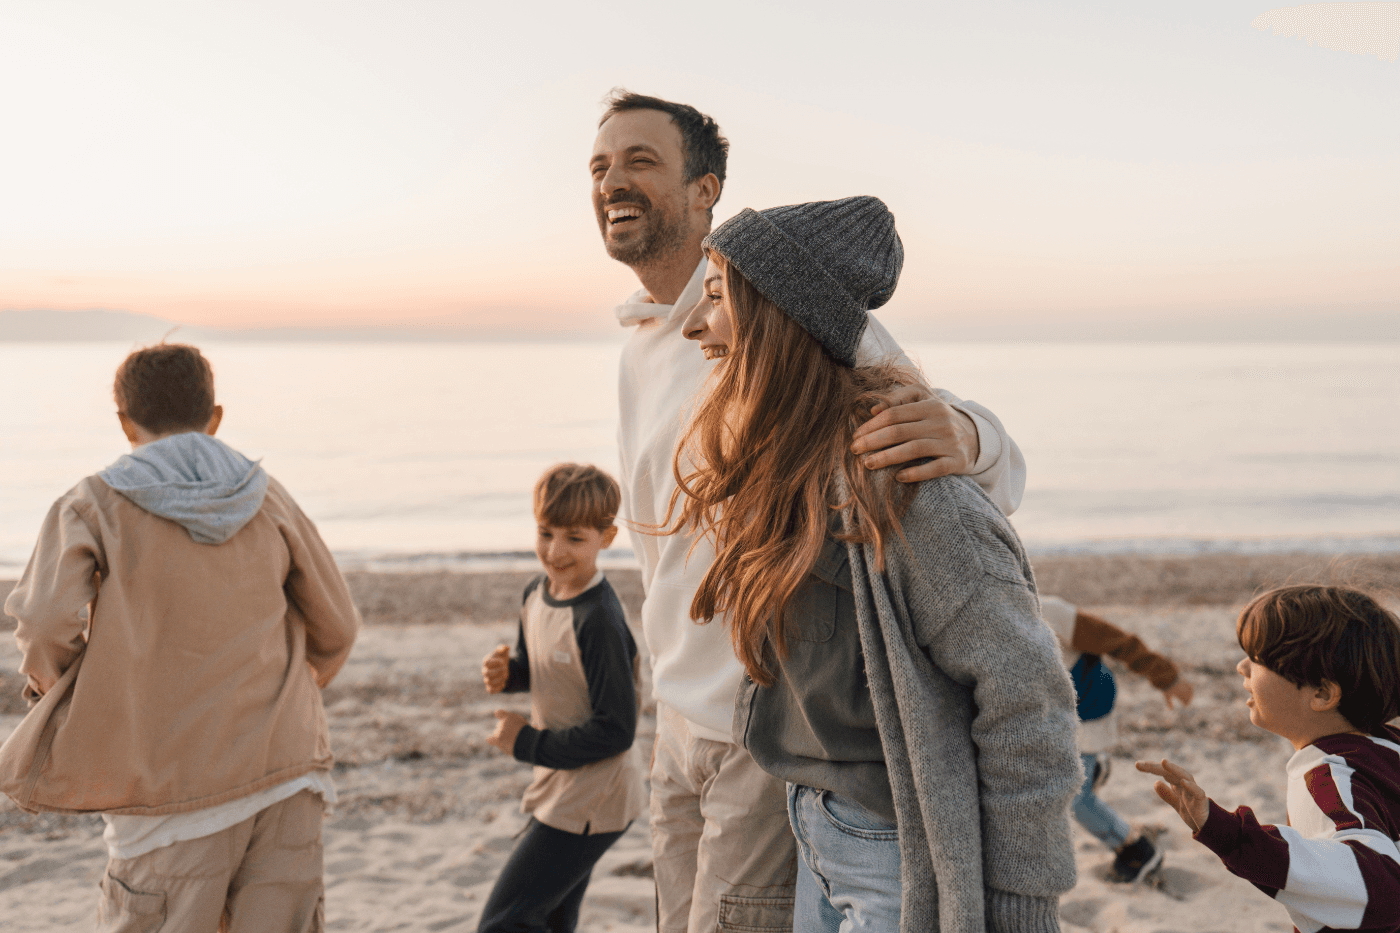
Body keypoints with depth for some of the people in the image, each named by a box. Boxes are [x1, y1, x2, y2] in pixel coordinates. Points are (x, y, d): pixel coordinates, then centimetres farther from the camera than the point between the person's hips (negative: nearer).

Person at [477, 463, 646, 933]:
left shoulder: (598, 620, -25)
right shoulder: (537, 593, 2)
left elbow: (616, 730, -23)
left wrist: (530, 744, -15)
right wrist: (507, 673, -4)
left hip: (591, 803, -9)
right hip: (558, 789, 9)